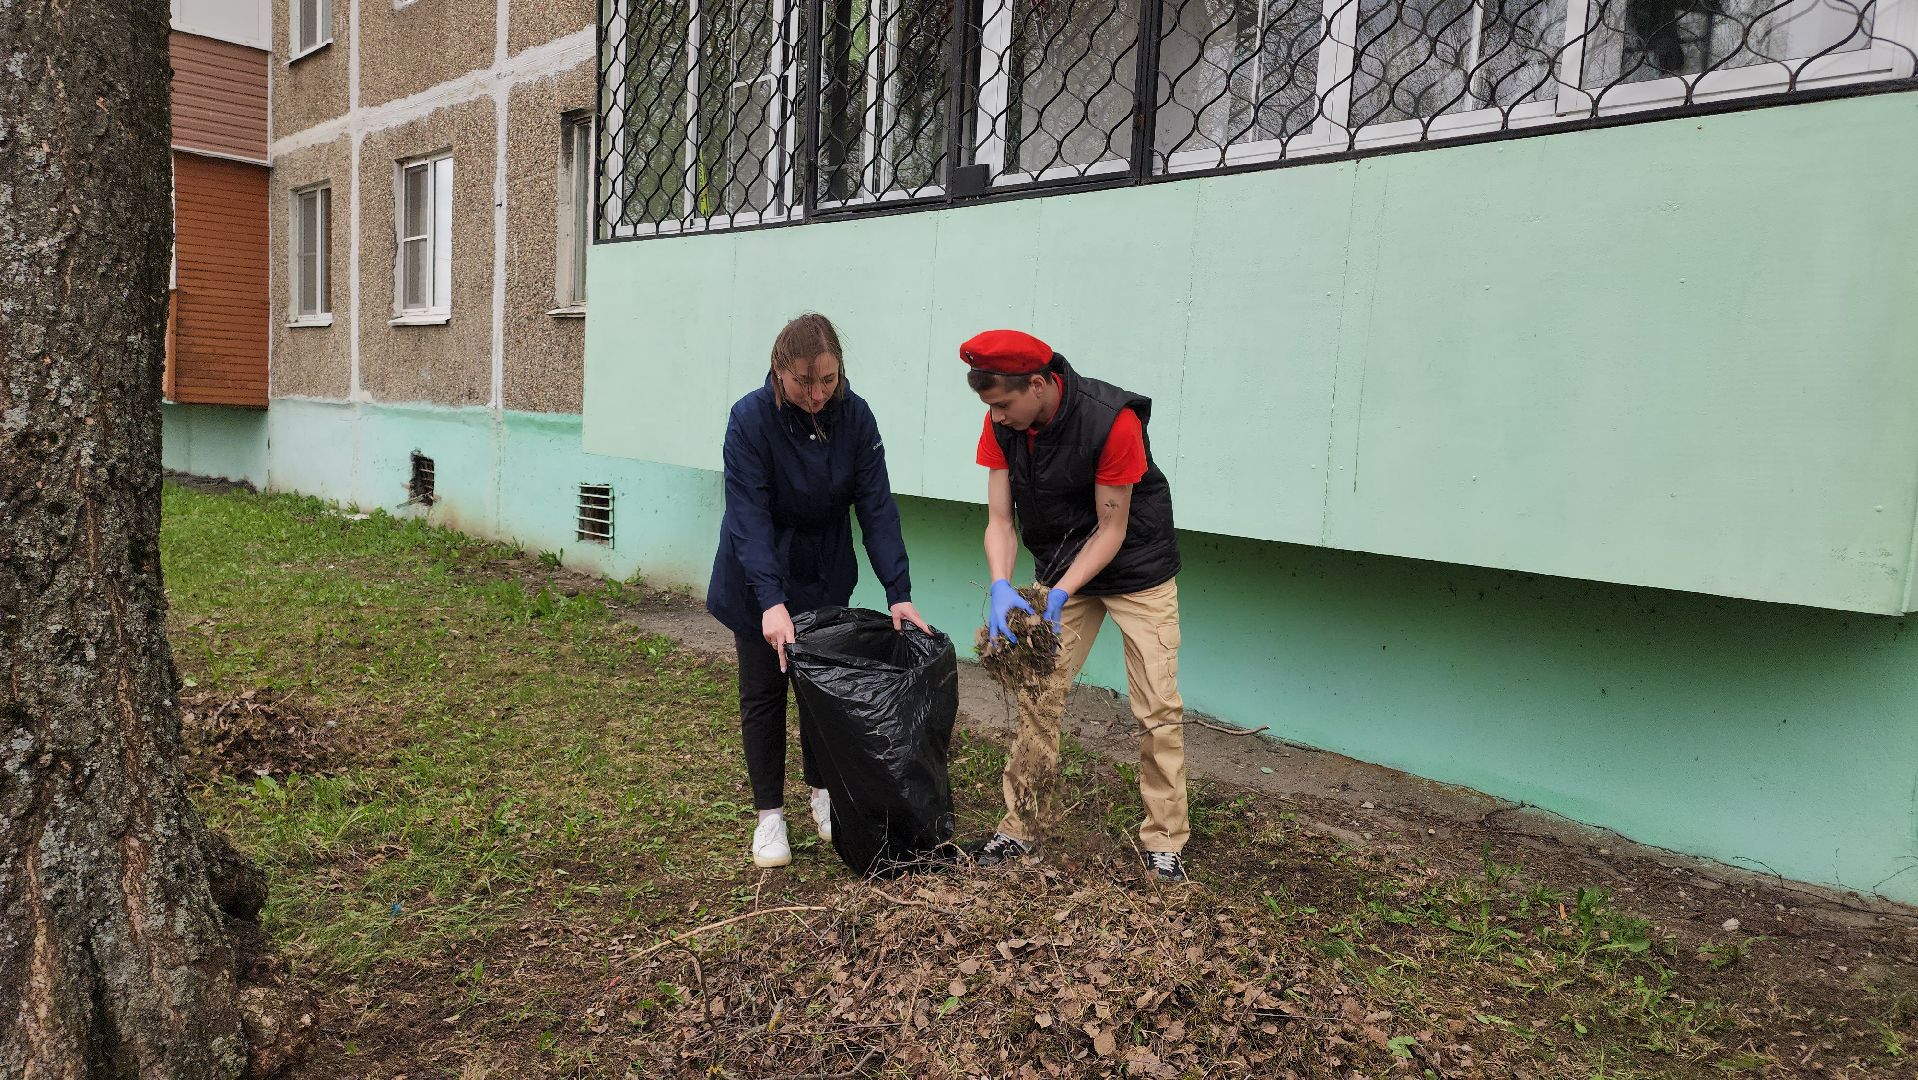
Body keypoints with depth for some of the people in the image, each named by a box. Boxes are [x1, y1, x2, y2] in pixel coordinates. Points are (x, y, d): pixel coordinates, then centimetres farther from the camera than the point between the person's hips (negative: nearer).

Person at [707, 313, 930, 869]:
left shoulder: (855, 416, -15)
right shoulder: (750, 418, -24)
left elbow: (876, 506, -15)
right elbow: (749, 515, -29)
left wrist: (899, 592, -22)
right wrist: (771, 601, -39)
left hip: (825, 573, 3)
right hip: (758, 577, -3)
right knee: (763, 692, 4)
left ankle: (823, 792, 29)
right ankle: (769, 814, 15)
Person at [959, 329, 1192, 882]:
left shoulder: (1112, 420, -29)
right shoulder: (1002, 424, -13)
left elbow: (1112, 529, -22)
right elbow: (1000, 520, -11)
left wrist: (1060, 595, -32)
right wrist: (1001, 587, -29)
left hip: (1136, 567, -4)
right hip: (1061, 566, 5)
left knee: (1158, 710, -3)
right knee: (1037, 695, 3)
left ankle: (1164, 842, 10)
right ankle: (1022, 827, 15)